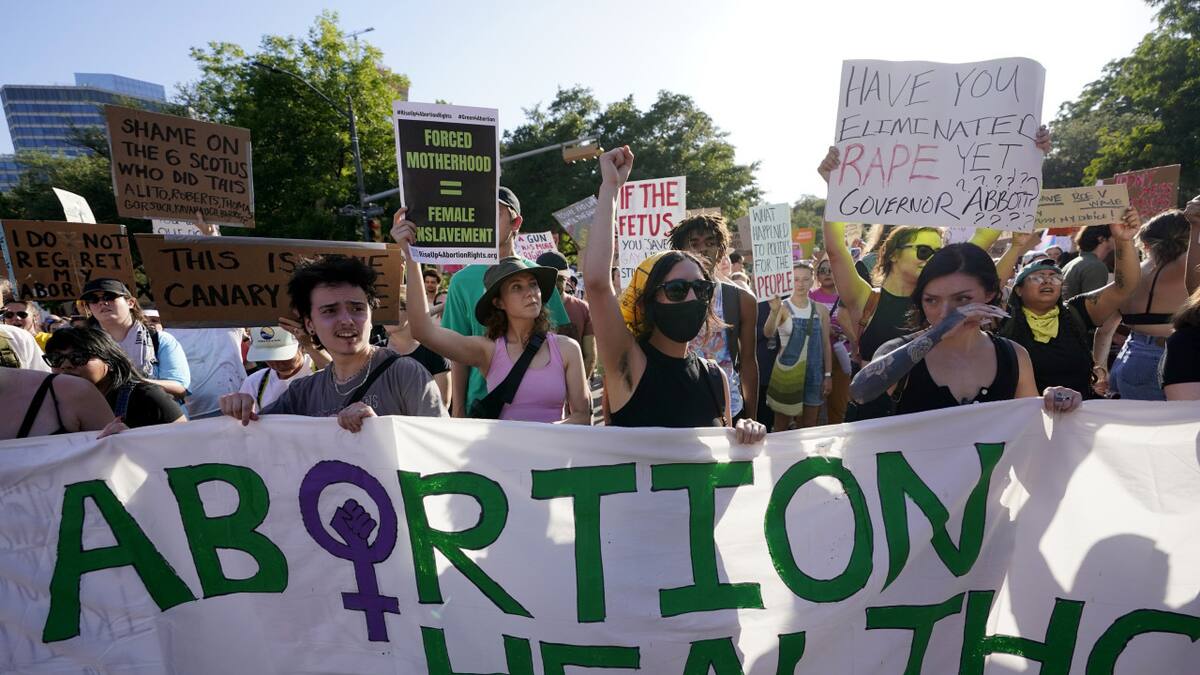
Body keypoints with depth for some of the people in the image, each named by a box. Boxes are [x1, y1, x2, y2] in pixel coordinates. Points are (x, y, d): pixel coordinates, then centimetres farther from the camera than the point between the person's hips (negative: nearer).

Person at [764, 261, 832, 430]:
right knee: (782, 425, 7)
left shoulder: (820, 309, 4)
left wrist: (828, 375, 3)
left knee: (809, 426, 12)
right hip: (787, 372, -3)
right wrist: (774, 311, -45)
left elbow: (826, 344, 8)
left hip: (814, 372, 3)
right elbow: (768, 333, -26)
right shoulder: (782, 307, -8)